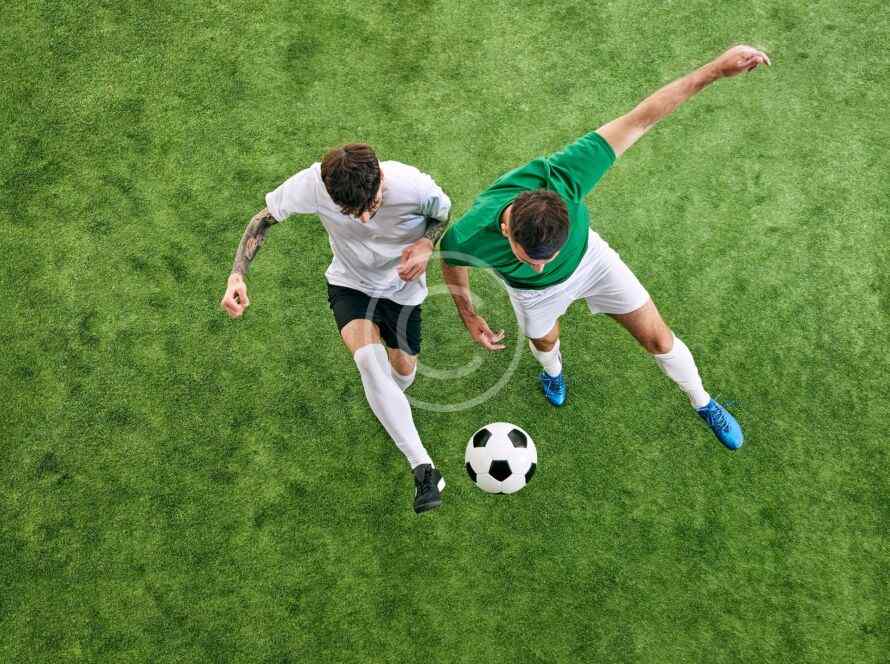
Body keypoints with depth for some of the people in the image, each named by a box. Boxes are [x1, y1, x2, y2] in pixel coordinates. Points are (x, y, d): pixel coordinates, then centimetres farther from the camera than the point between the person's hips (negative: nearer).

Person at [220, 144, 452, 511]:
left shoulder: (414, 186, -33)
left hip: (402, 287, 1)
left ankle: (386, 404, 51)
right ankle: (424, 469, -22)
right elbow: (265, 217, -16)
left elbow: (443, 212, -7)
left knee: (403, 373, 9)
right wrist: (237, 274, -29)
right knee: (369, 360, -27)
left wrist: (427, 243, -29)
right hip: (350, 283, -1)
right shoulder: (314, 182, -34)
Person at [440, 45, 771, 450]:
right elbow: (450, 259, -16)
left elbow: (639, 119, -38)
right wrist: (468, 316, -2)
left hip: (589, 258, 0)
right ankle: (553, 370, 73)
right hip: (534, 294, 0)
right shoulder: (468, 238, -44)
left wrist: (716, 68, -38)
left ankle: (703, 404, 43)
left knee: (658, 339, 11)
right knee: (545, 342, 31)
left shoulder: (561, 176, -47)